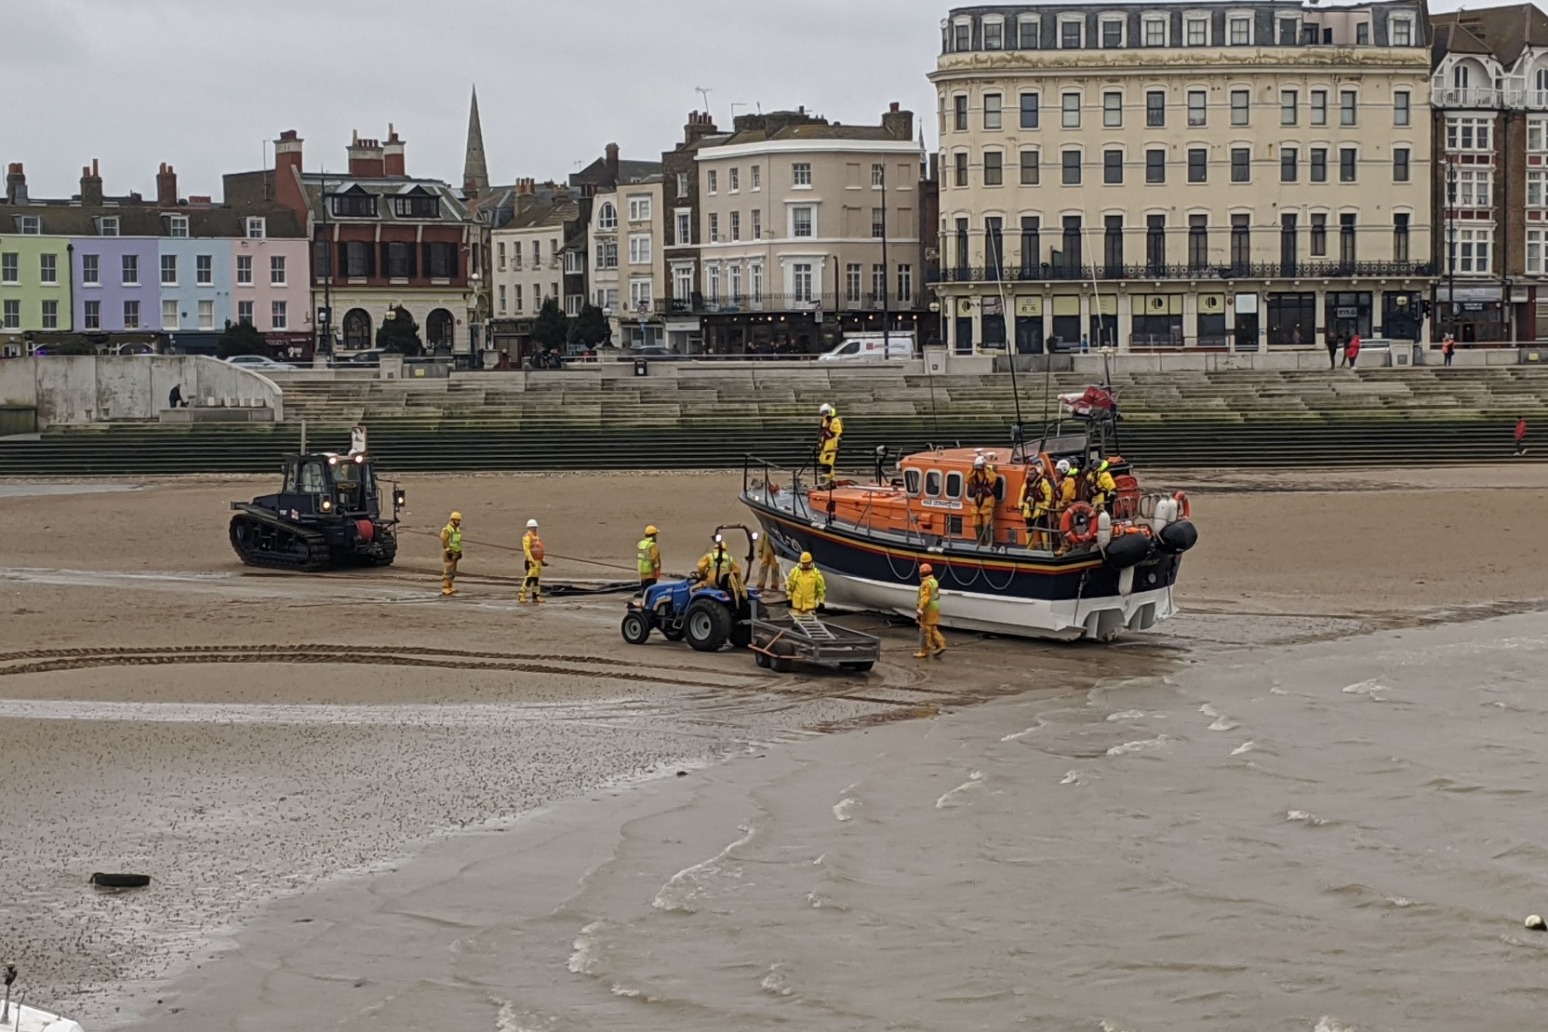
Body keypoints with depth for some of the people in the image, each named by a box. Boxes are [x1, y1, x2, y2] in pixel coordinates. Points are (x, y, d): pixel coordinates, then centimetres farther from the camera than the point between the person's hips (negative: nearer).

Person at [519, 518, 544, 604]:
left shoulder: (536, 537, 19)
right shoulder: (527, 537, -11)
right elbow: (526, 549, -19)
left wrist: (542, 560, 22)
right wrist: (531, 560, -26)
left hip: (538, 561, 9)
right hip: (531, 561, -9)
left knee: (537, 579, 9)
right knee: (529, 578, -13)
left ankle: (536, 596, 13)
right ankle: (521, 596, -11)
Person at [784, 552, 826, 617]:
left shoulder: (816, 573, 0)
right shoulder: (795, 571, 1)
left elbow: (821, 587, 4)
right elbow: (788, 585, 6)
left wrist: (821, 601, 1)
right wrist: (789, 599, 2)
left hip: (810, 604, 0)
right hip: (797, 604, 0)